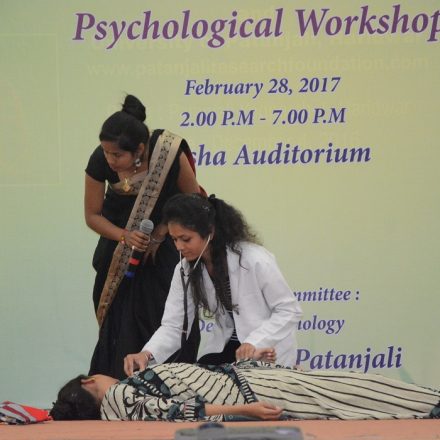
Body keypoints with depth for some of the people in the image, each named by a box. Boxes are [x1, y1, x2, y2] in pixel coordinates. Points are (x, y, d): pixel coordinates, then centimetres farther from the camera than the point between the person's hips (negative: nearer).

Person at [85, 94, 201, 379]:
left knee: (164, 322, -9)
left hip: (165, 247, -1)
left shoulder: (170, 154, -28)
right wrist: (125, 236, -25)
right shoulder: (99, 162, -23)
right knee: (121, 326, -5)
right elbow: (93, 215, -9)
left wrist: (161, 233, -15)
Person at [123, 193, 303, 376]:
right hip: (224, 349, 4)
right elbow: (173, 326, -7)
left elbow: (289, 310, -16)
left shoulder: (254, 259, -22)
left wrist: (255, 343, -31)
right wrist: (147, 354, -28)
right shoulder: (185, 270, -5)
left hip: (268, 354, -4)